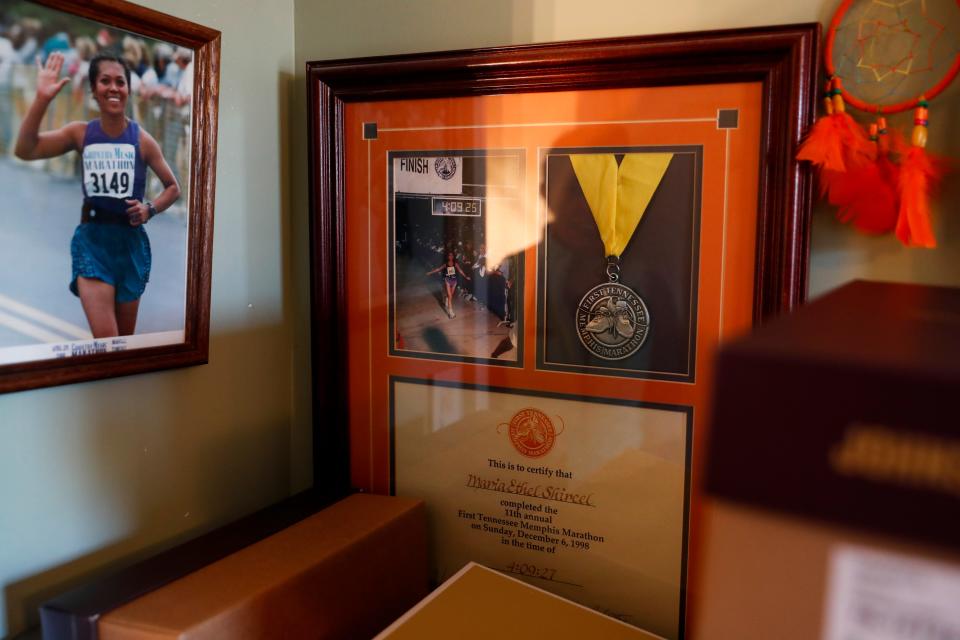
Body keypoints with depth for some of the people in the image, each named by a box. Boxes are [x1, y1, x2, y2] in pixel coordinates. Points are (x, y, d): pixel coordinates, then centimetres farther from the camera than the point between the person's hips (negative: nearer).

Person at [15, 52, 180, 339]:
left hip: (130, 240, 0)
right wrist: (43, 98, -19)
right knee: (105, 339, -13)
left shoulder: (142, 139, -3)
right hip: (92, 239, 0)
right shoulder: (80, 133, 0)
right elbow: (25, 150, -11)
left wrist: (150, 209, -11)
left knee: (125, 339, 13)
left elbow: (173, 188, 8)